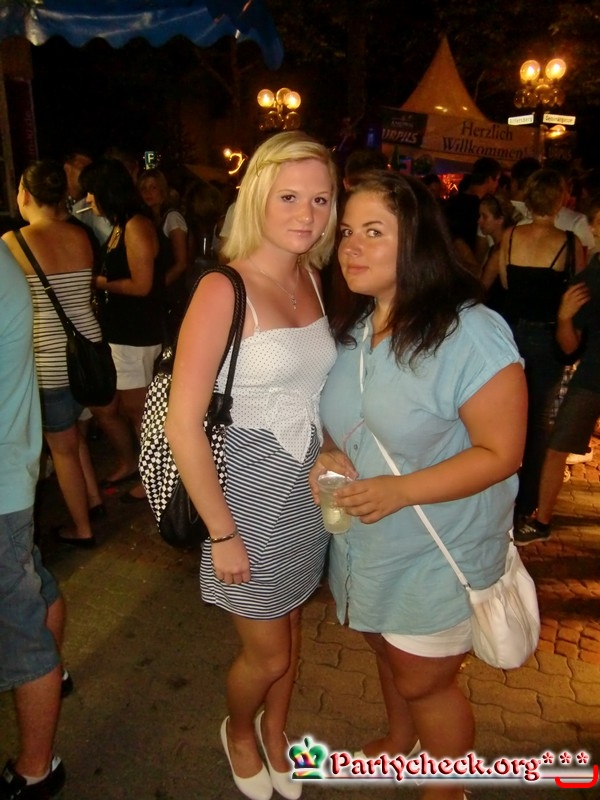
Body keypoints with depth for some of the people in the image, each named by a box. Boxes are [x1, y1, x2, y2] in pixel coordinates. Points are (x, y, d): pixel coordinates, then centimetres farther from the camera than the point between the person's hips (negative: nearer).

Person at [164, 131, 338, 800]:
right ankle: (238, 733, 48)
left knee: (288, 628, 24)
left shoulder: (309, 277, 1)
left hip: (309, 487, 6)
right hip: (250, 490, -6)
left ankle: (274, 732, 53)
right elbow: (183, 425, -20)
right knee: (266, 653, 14)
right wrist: (223, 534, -16)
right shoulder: (222, 292, -20)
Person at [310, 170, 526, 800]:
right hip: (363, 542, 6)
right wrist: (329, 456, -11)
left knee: (424, 680, 12)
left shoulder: (472, 335, -24)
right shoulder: (350, 327, -2)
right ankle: (398, 741, 58)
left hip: (439, 553, -6)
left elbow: (500, 454, -21)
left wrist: (398, 490, -30)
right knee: (389, 650, 27)